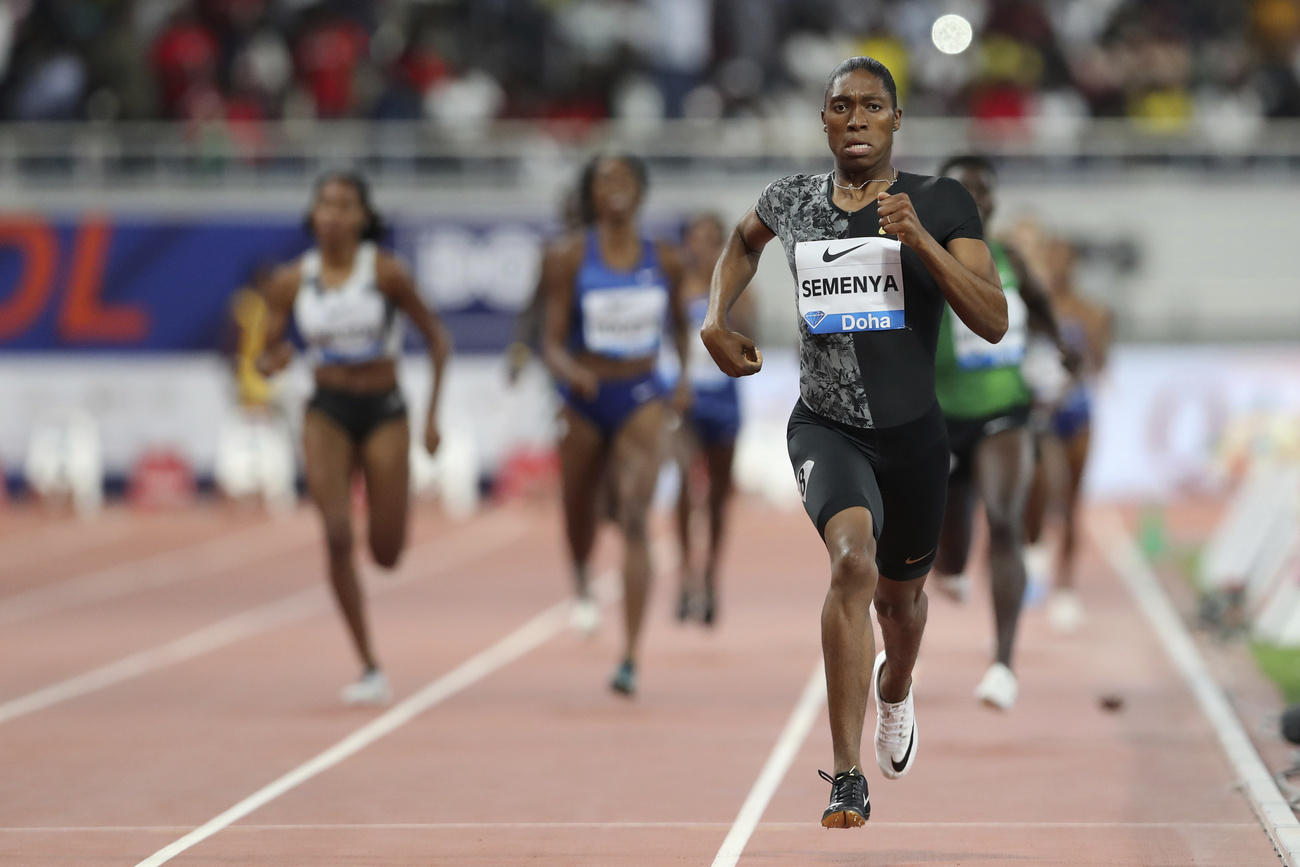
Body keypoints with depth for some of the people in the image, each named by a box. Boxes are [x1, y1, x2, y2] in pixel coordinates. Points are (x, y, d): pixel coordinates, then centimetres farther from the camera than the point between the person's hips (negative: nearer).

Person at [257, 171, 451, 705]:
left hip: (383, 410, -1)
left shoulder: (385, 272, -10)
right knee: (337, 537, -15)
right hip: (327, 412, 1)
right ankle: (370, 670, -7)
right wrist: (272, 363, -21)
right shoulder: (291, 281, -2)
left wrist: (432, 415, -5)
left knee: (386, 553, 0)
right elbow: (267, 356, 4)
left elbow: (436, 338, -2)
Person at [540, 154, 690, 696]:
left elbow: (679, 322, 20)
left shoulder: (664, 261, 1)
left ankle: (630, 658, -22)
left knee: (635, 519, -17)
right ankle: (582, 583, 54)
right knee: (581, 513, 15)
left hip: (641, 400, 0)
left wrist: (685, 377, 8)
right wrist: (570, 371, -28)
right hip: (586, 398, 0)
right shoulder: (571, 258, -6)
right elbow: (552, 340, -8)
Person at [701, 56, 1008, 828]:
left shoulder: (943, 204, -7)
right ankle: (848, 782, -28)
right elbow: (744, 241, 25)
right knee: (853, 561, -28)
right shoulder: (792, 202, 0)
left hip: (914, 433, 1)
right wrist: (716, 320, 10)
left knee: (901, 593, 21)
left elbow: (995, 322, -15)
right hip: (826, 426, -1)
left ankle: (895, 689, 60)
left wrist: (920, 241, -24)